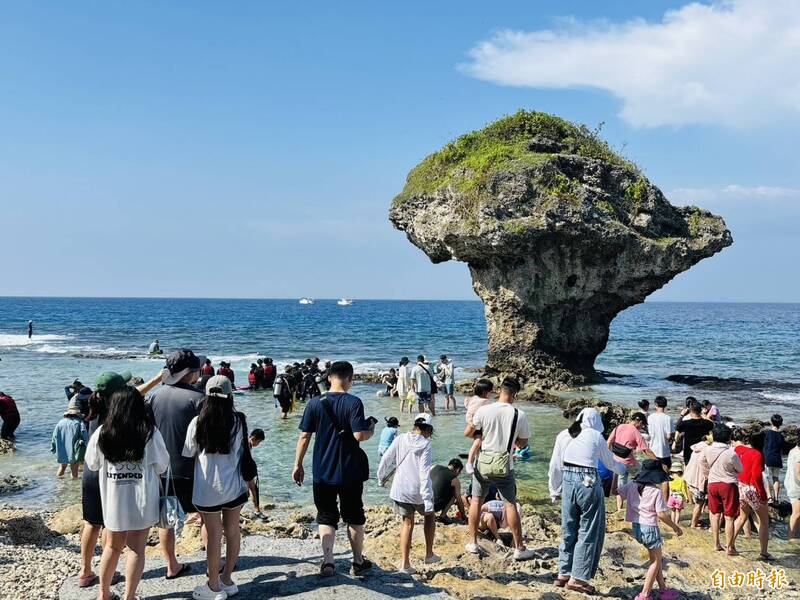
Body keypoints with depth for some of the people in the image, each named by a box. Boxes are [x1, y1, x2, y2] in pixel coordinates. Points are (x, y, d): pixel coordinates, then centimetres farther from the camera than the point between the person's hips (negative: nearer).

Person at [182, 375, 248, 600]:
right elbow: (243, 454, 2)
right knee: (232, 531, 14)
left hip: (207, 489, -2)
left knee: (213, 535, 7)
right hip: (234, 486, 2)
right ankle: (227, 580, 26)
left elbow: (188, 455, -2)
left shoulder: (198, 422, -10)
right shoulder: (239, 421, -7)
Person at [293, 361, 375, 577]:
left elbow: (304, 436, -2)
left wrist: (298, 465, 6)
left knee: (326, 517, 13)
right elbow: (360, 435, -20)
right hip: (350, 472, -1)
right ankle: (358, 562, 24)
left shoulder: (315, 403, -3)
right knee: (354, 517, 14)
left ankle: (327, 561, 2)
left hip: (322, 472, 2)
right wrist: (371, 430, 2)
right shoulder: (353, 402, -12)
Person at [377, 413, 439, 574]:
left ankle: (405, 564, 10)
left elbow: (385, 460, 3)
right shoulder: (425, 445, -11)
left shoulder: (400, 440, -1)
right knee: (430, 516, 24)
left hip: (400, 489, 3)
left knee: (407, 523, 15)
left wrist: (381, 479, 21)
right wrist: (428, 500, -19)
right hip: (417, 491, -3)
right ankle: (429, 555, 25)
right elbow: (424, 474, -18)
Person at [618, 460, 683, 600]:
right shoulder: (656, 491, -16)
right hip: (649, 527, -7)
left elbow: (618, 491, 17)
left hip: (636, 526, 7)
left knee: (656, 559, 21)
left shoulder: (632, 486, 1)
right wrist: (675, 527, -5)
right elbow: (661, 514, -17)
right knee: (656, 561, 7)